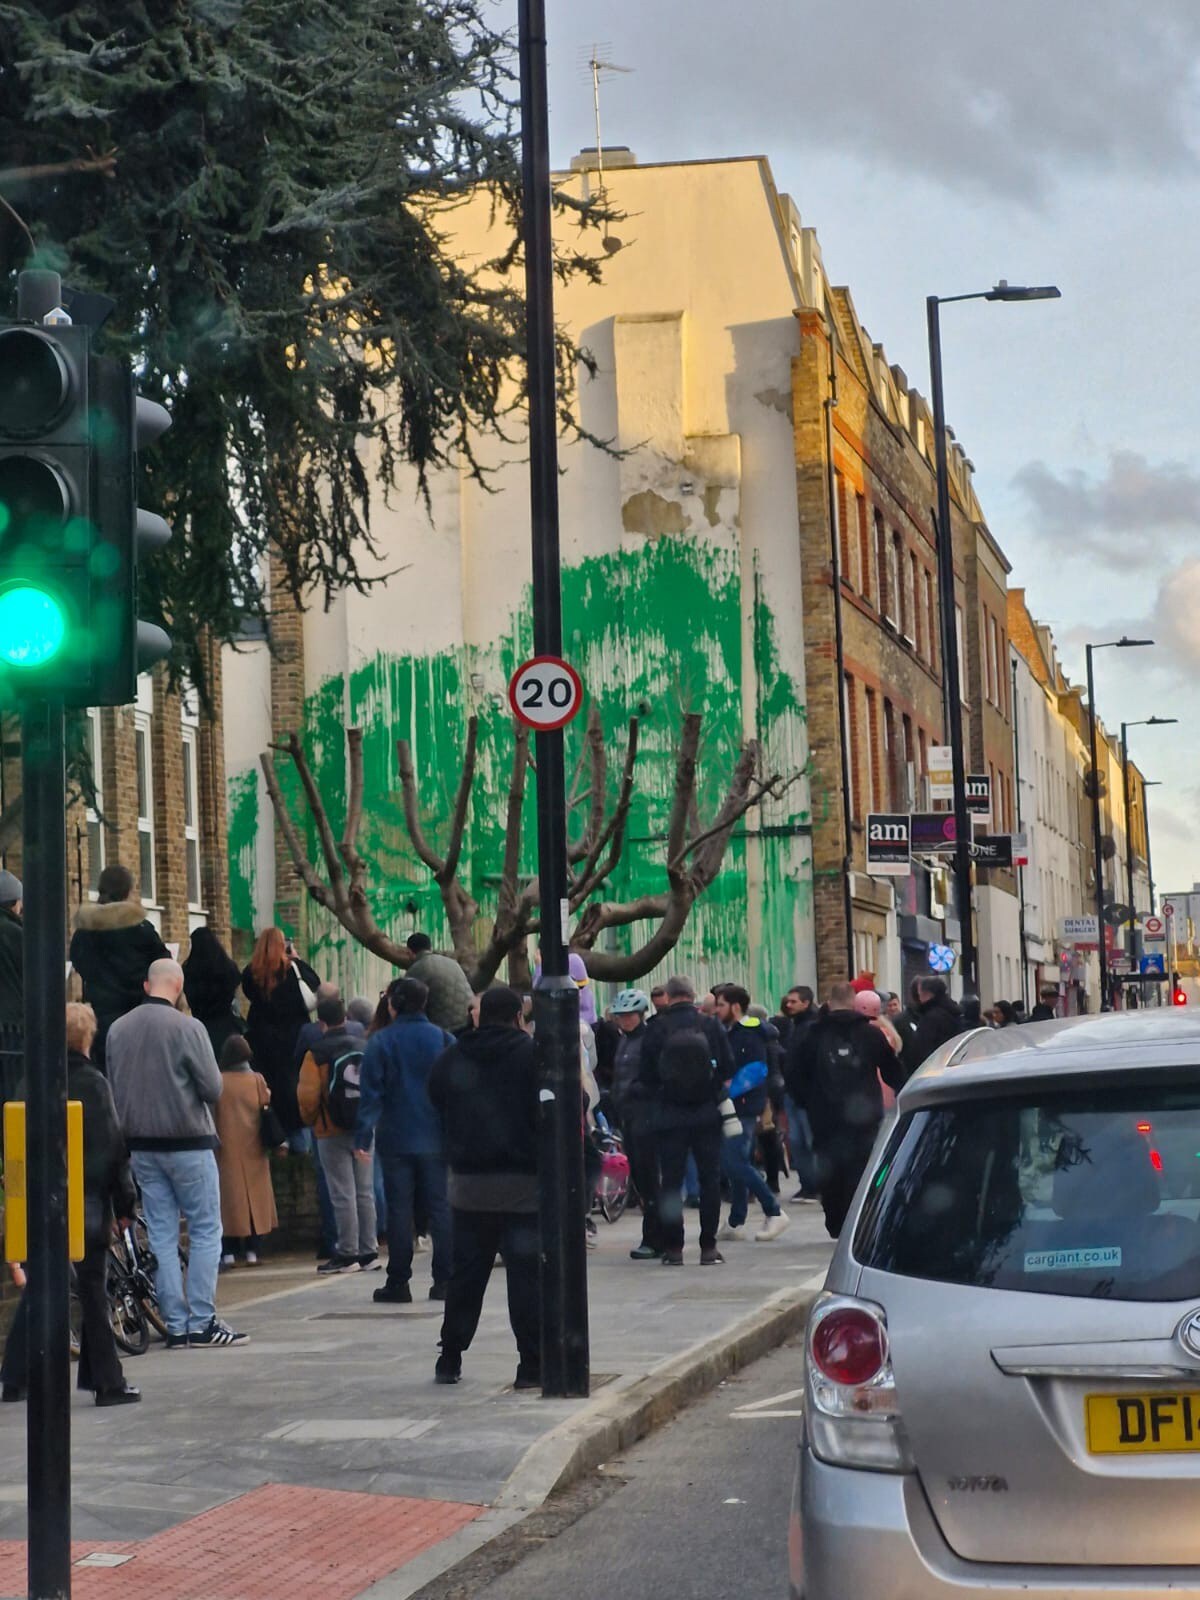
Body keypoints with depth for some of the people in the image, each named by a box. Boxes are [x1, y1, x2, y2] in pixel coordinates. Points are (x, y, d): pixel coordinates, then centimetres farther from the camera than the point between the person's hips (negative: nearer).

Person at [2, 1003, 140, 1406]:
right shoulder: (92, 1083, -11)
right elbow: (112, 1146, -10)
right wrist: (125, 1201, -3)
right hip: (87, 1202, -4)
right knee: (93, 1291, 2)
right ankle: (107, 1383, 5)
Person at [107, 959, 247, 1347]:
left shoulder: (118, 1029, 3)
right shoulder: (187, 1028, -14)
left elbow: (113, 1087, 9)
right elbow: (213, 1088, -11)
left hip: (140, 1144, 5)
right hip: (187, 1142, -5)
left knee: (161, 1234, 8)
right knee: (206, 1230, 2)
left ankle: (176, 1325, 8)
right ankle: (202, 1322, -2)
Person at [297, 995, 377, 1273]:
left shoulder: (317, 1053, -10)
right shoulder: (366, 1047, 3)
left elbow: (308, 1096, -14)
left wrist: (309, 1121, 5)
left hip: (332, 1133, -4)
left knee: (343, 1195, -1)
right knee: (365, 1192, 11)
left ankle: (347, 1253, 1)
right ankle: (369, 1251, 13)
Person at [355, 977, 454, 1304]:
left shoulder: (381, 1042, -5)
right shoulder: (444, 1040, 3)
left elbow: (371, 1092, -8)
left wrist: (363, 1136, -7)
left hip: (395, 1141, -2)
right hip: (435, 1139, 2)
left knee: (399, 1210, 3)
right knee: (439, 1208, 6)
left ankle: (398, 1282, 4)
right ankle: (444, 1281, 4)